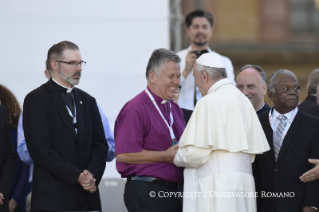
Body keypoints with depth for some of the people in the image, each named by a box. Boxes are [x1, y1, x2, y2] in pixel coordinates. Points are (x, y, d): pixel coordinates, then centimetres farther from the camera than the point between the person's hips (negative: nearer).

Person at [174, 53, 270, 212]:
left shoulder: (209, 102, -10)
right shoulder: (243, 100, 14)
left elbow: (196, 153, -15)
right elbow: (253, 151, 14)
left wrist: (177, 157, 6)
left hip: (215, 186, -8)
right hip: (243, 183, 8)